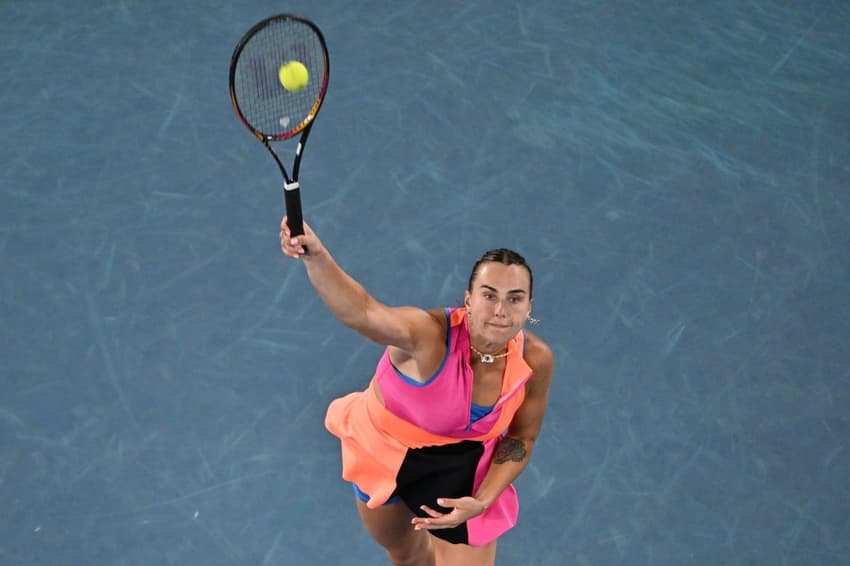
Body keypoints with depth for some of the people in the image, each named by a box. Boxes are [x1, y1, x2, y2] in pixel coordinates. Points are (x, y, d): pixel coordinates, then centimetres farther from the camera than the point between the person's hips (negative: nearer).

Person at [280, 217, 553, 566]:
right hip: (384, 449, -1)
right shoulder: (433, 334, -38)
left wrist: (482, 502, -20)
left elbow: (521, 438, -7)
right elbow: (361, 312, -59)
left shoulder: (536, 360, -24)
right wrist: (315, 257, -78)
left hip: (460, 467, 1)